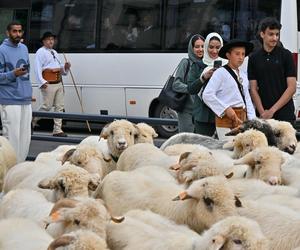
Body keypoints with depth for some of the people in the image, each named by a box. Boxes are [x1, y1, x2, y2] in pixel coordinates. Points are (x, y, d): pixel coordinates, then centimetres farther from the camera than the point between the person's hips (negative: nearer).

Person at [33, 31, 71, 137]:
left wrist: (65, 67, 6)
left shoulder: (54, 52, 23)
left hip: (58, 83, 8)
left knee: (59, 106, 4)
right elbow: (38, 68, -14)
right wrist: (42, 82, -25)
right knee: (47, 106, -8)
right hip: (48, 84, -8)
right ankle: (32, 122, 11)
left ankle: (57, 130, 7)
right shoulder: (41, 52, -4)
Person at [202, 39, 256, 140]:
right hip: (227, 118, -7)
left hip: (242, 118, 7)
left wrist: (252, 120, 8)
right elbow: (207, 95, -14)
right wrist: (226, 109, -15)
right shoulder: (220, 73, -6)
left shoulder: (243, 75, 17)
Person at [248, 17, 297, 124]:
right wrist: (262, 112, -8)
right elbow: (253, 89, 6)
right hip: (263, 115, 2)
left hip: (284, 114, -2)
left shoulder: (286, 55, 1)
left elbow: (292, 88, -3)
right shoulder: (254, 58, 8)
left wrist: (272, 110, -9)